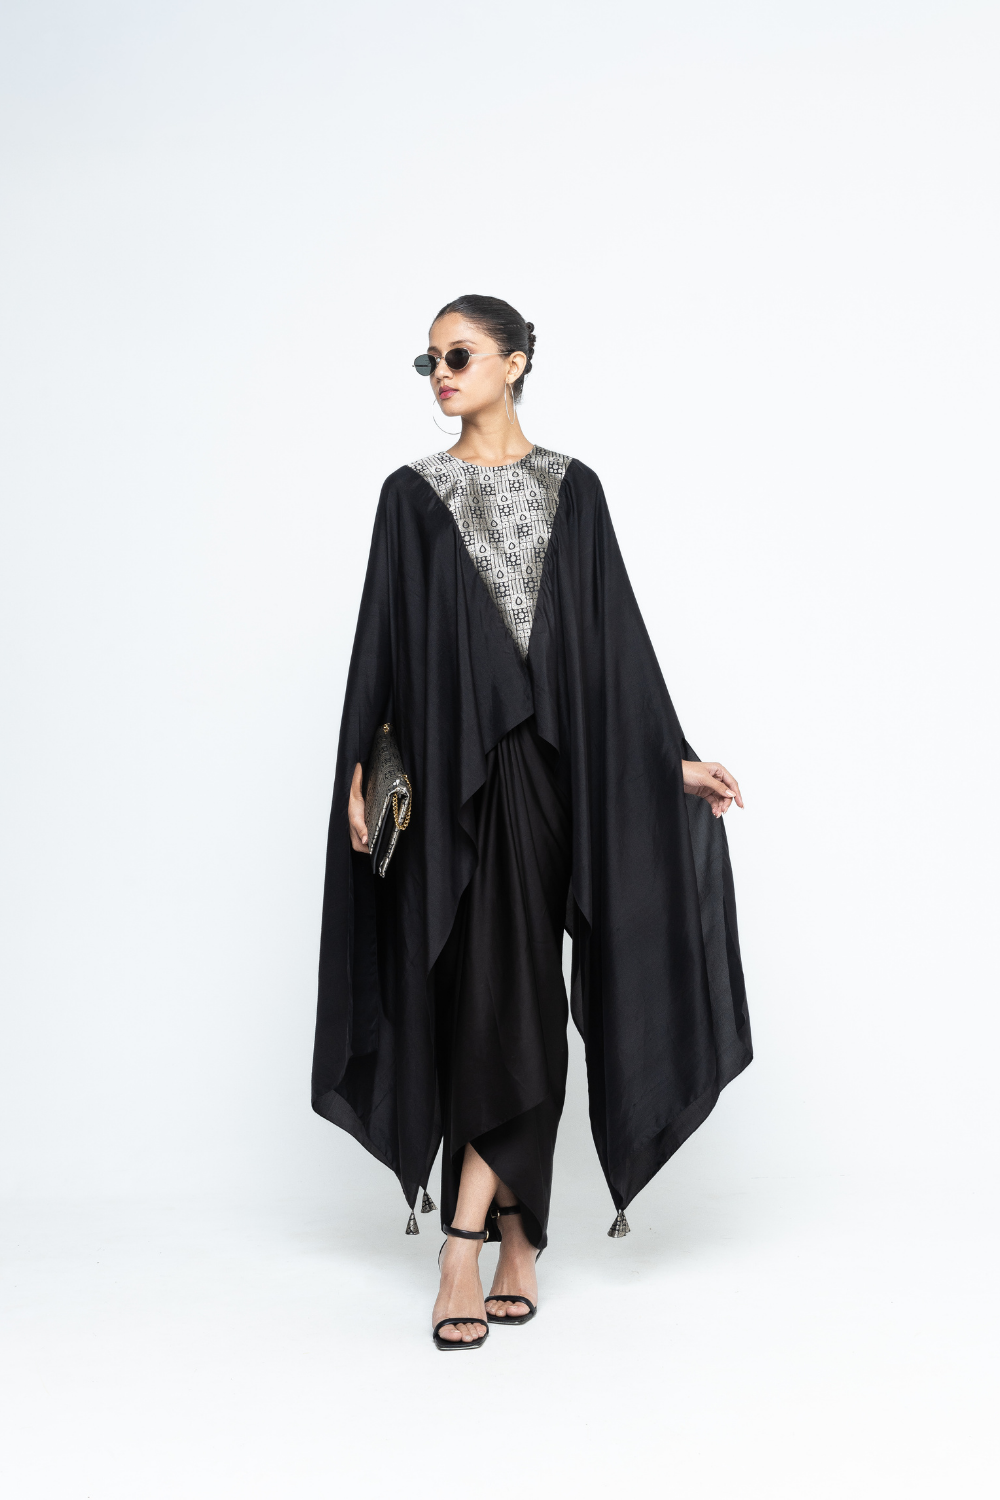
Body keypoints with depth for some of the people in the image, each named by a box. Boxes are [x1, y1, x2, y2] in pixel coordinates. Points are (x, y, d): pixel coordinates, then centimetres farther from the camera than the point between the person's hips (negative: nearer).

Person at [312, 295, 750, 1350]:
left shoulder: (573, 489, 10)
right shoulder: (412, 494, 8)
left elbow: (616, 634, 9)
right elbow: (382, 640, 4)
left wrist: (674, 757, 5)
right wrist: (359, 769, -4)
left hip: (548, 762, 1)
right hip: (451, 763, -1)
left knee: (517, 994, -2)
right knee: (504, 995, -4)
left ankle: (464, 1250, 3)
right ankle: (517, 1245, 6)